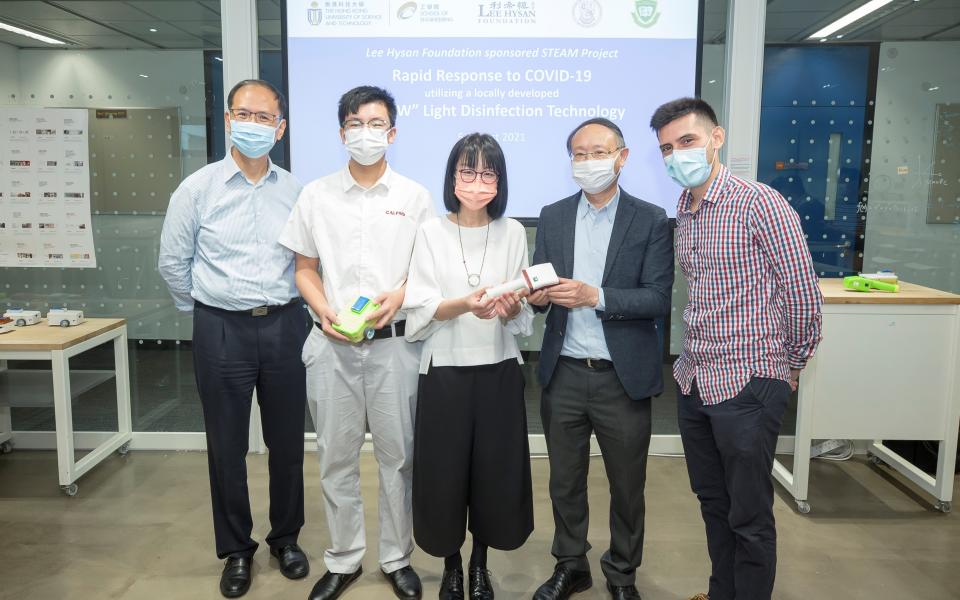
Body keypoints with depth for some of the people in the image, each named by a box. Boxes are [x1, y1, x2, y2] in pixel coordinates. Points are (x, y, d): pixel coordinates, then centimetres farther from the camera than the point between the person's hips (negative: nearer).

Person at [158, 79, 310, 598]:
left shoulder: (295, 191, 2)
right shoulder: (198, 189, -2)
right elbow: (173, 262, 5)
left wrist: (279, 306, 10)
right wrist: (207, 310, 10)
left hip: (285, 326, 2)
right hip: (222, 330, -1)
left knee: (287, 440, 11)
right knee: (227, 445, 8)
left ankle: (286, 538, 31)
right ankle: (236, 549, 27)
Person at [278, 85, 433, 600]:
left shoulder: (414, 197, 2)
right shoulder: (316, 195, 6)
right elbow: (305, 269, 10)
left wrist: (399, 295, -14)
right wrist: (324, 310, -8)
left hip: (394, 342, -1)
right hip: (332, 344, 1)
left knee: (398, 456, 7)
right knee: (336, 457, 10)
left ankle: (397, 558, 26)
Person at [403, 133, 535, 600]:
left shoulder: (513, 232, 3)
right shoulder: (431, 232, -2)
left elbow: (523, 313, 3)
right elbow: (420, 308, -8)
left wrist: (509, 307, -19)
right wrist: (465, 304, -25)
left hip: (499, 369, 1)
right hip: (445, 370, -1)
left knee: (496, 471, 7)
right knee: (445, 471, 6)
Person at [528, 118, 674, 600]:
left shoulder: (650, 220, -3)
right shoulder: (552, 217, 7)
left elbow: (659, 298, -11)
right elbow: (540, 286, 6)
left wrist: (595, 297, -23)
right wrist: (539, 295, -17)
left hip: (623, 378, -2)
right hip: (564, 375, 3)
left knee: (627, 485, 13)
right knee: (565, 482, 16)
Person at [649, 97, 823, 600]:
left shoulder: (760, 204, -14)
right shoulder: (683, 212, 9)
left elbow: (803, 295, -10)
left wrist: (790, 365, 1)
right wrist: (691, 360, 16)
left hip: (747, 385, -7)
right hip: (693, 382, 7)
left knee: (749, 517, 6)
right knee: (713, 504, 20)